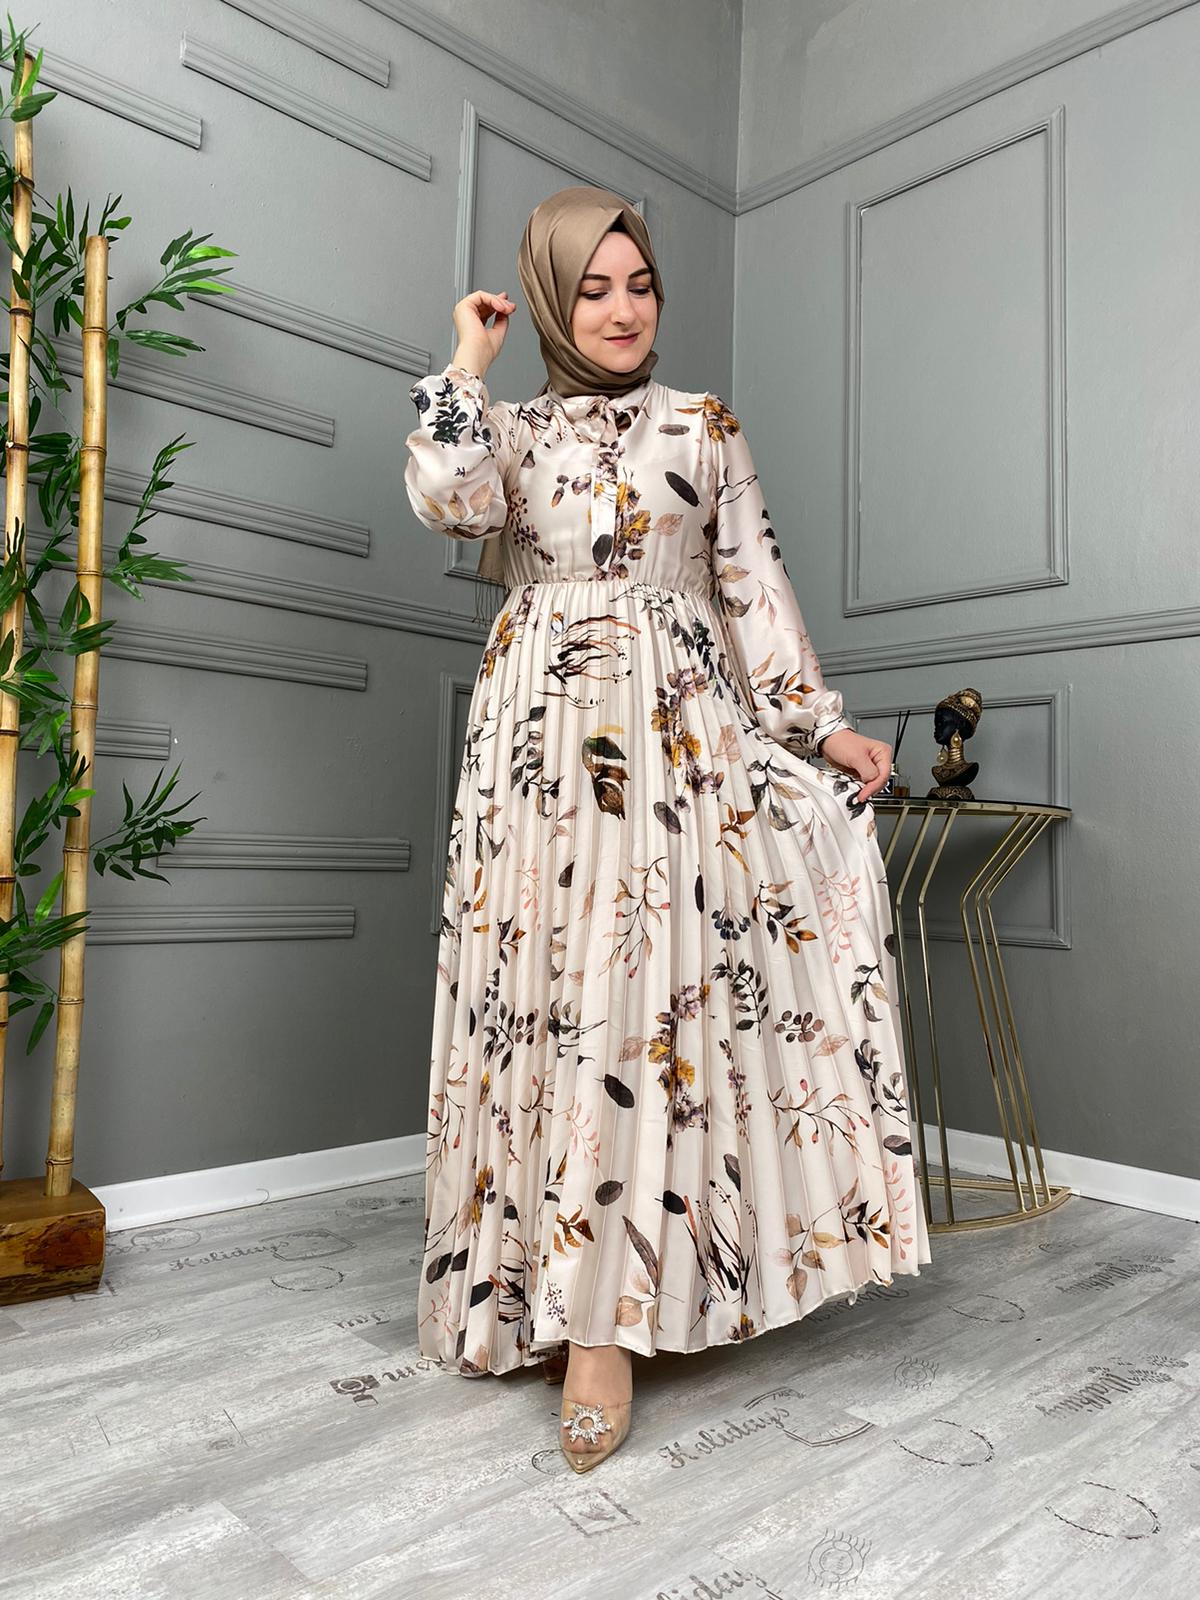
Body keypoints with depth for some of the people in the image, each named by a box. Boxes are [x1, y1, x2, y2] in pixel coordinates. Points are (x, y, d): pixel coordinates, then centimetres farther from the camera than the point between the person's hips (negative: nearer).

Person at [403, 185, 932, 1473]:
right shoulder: (508, 430, 16)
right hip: (545, 735, 1)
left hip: (682, 730, 0)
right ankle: (575, 1292, 9)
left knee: (648, 989, -10)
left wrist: (819, 724, 2)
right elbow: (449, 502, -8)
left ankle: (605, 1318, -5)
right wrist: (465, 366, 5)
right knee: (549, 991, -4)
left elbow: (755, 590, 10)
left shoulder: (705, 426, 17)